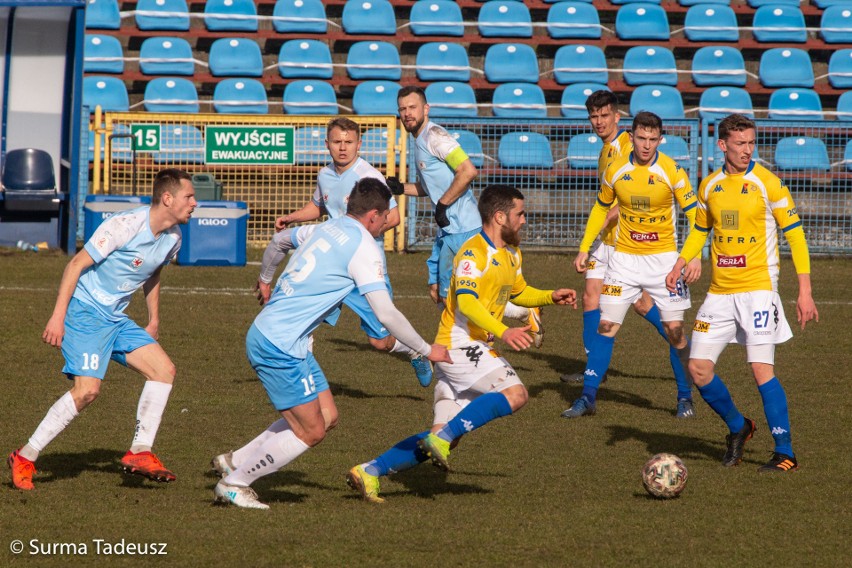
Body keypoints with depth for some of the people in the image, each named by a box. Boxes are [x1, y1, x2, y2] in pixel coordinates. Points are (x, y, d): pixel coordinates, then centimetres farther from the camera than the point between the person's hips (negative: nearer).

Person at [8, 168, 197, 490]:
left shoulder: (172, 237, 5)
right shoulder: (125, 226, -20)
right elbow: (77, 264, -17)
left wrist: (153, 321, 26)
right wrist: (57, 316, -20)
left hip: (116, 319, 8)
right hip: (85, 311, -8)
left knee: (163, 369, -4)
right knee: (87, 390, -20)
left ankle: (139, 452, 2)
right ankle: (25, 458, -10)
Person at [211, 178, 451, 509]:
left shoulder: (326, 229, 12)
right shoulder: (363, 247, -13)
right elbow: (386, 313, -16)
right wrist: (426, 351, -5)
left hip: (266, 332, 9)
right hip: (280, 346, -9)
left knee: (327, 416, 13)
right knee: (311, 432, -3)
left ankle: (235, 462, 17)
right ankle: (233, 484, 5)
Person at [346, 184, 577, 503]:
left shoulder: (511, 254, 17)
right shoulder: (474, 252, -14)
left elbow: (519, 292, 33)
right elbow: (466, 302, -26)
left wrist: (552, 297, 15)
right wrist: (503, 332, -38)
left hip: (474, 350, 10)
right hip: (460, 345, -10)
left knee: (444, 436, 5)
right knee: (515, 394, -25)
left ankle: (370, 471, 4)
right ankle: (441, 438, -22)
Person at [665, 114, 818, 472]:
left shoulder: (766, 183, -7)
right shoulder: (710, 186, 8)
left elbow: (794, 234, -6)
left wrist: (804, 291, -11)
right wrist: (679, 264, 4)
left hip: (757, 288, -5)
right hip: (719, 291, 5)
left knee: (762, 369, -13)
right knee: (698, 368, 1)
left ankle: (785, 454, -5)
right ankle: (738, 428, 24)